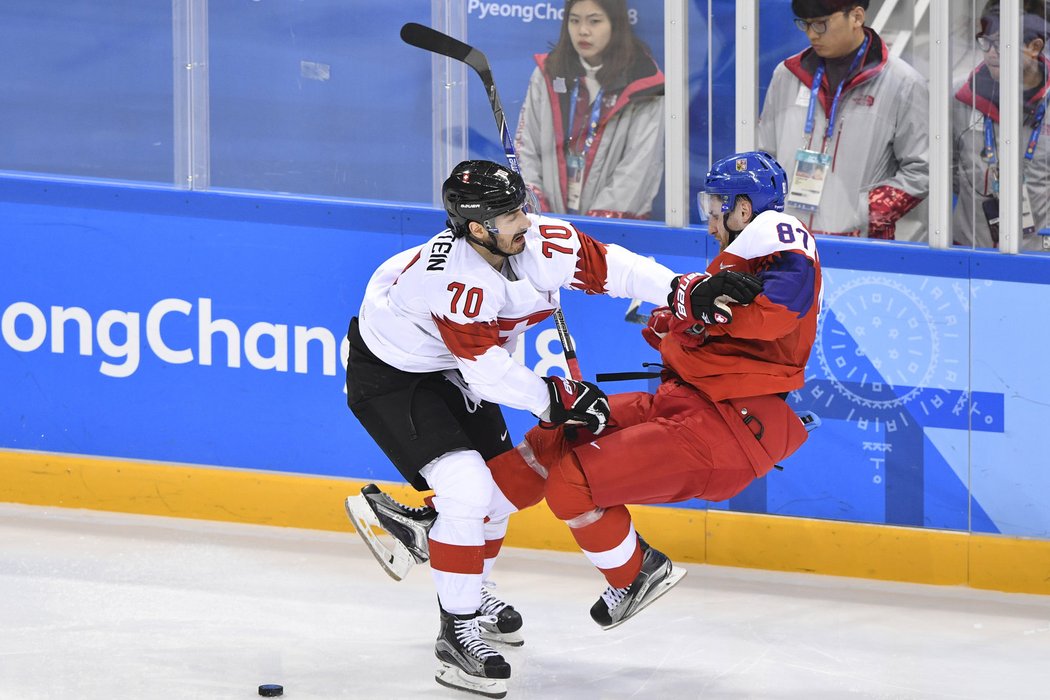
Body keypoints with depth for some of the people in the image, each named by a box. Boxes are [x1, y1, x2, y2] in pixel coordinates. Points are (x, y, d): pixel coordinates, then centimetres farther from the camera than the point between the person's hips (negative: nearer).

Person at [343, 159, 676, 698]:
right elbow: (489, 373, -33)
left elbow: (608, 267, -9)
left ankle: (468, 595, 41)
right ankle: (458, 632, -12)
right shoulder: (455, 280, -38)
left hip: (448, 371, 9)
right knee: (467, 490, -21)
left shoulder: (541, 240, -18)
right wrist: (554, 397, -25)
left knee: (500, 484, 17)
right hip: (388, 375, -9)